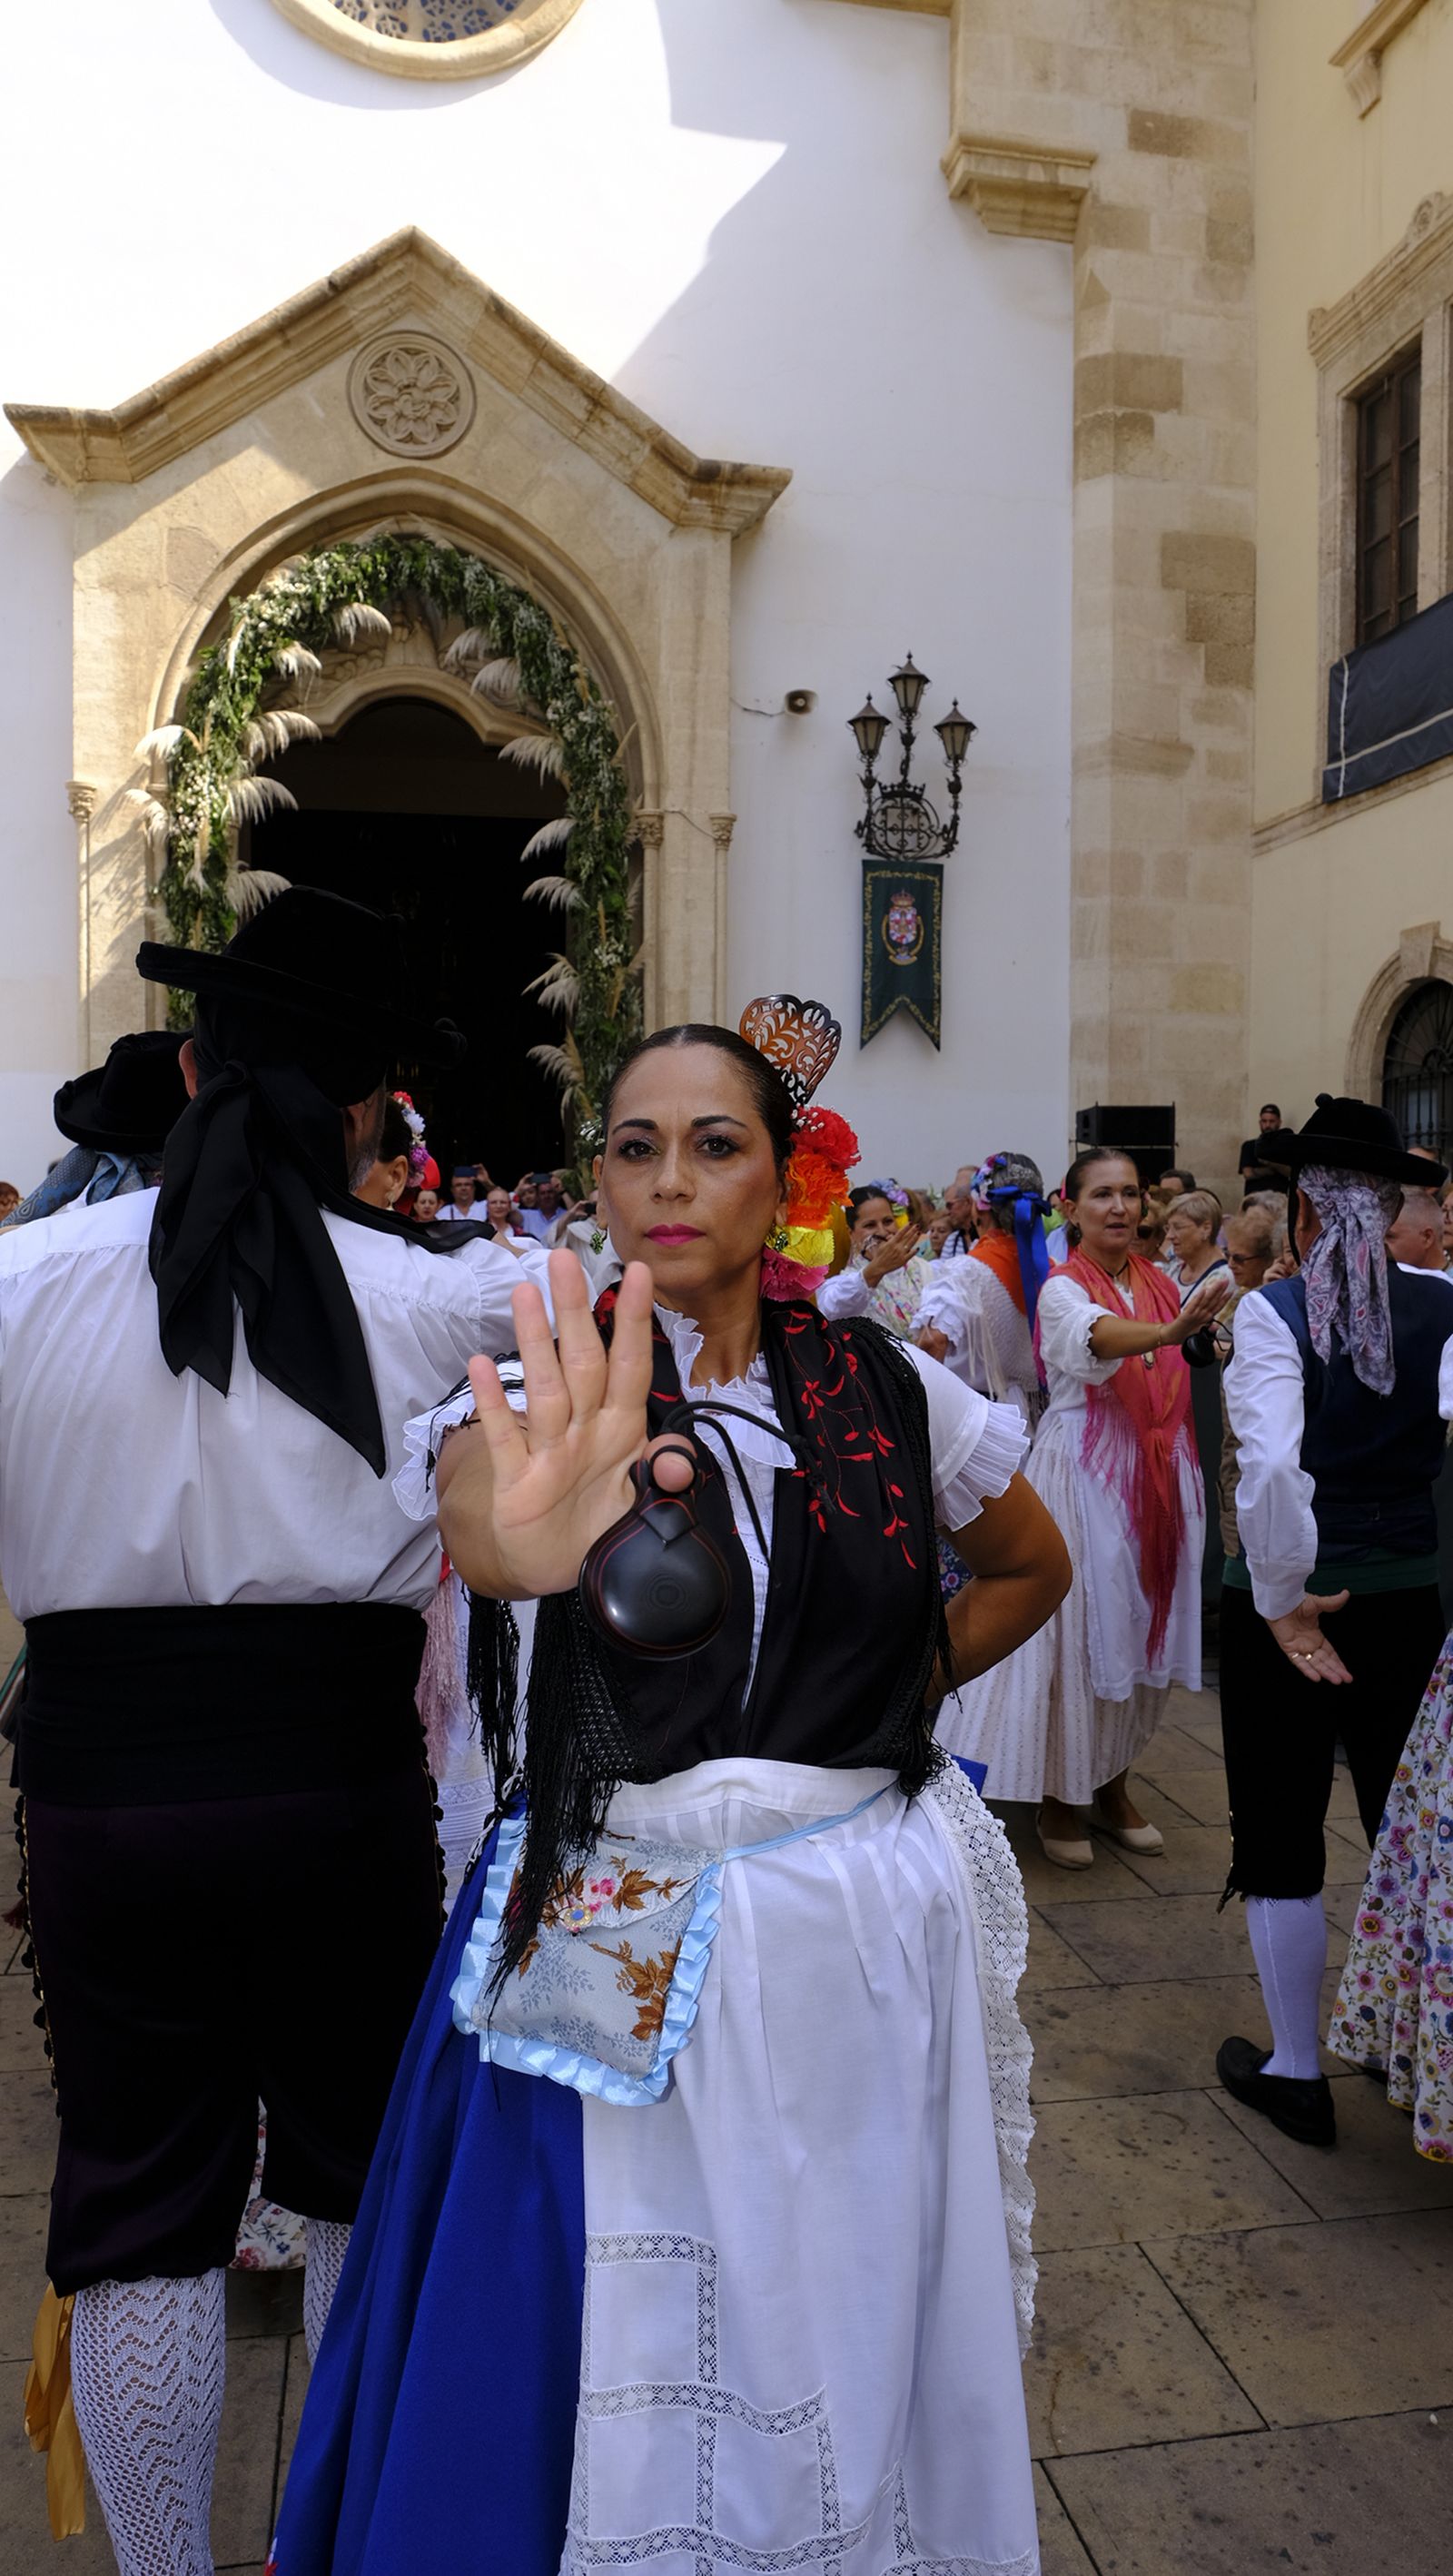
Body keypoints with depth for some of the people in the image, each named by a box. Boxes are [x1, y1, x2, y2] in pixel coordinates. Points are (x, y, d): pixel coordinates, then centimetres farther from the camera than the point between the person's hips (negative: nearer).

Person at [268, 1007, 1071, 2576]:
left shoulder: (883, 1387, -1)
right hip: (620, 1948, -1)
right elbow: (472, 1500, -32)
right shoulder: (549, 1385, -8)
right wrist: (526, 1540, -54)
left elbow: (1032, 1568, 16)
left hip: (856, 1934, 2)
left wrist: (892, 1685, 4)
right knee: (611, 2369, 10)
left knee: (836, 2351, 16)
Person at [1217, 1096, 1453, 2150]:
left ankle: (1297, 2072, 25)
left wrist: (1284, 1598, -14)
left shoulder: (1274, 1309, -13)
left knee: (1281, 1838, 12)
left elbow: (1273, 1466, -25)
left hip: (1292, 1605, -3)